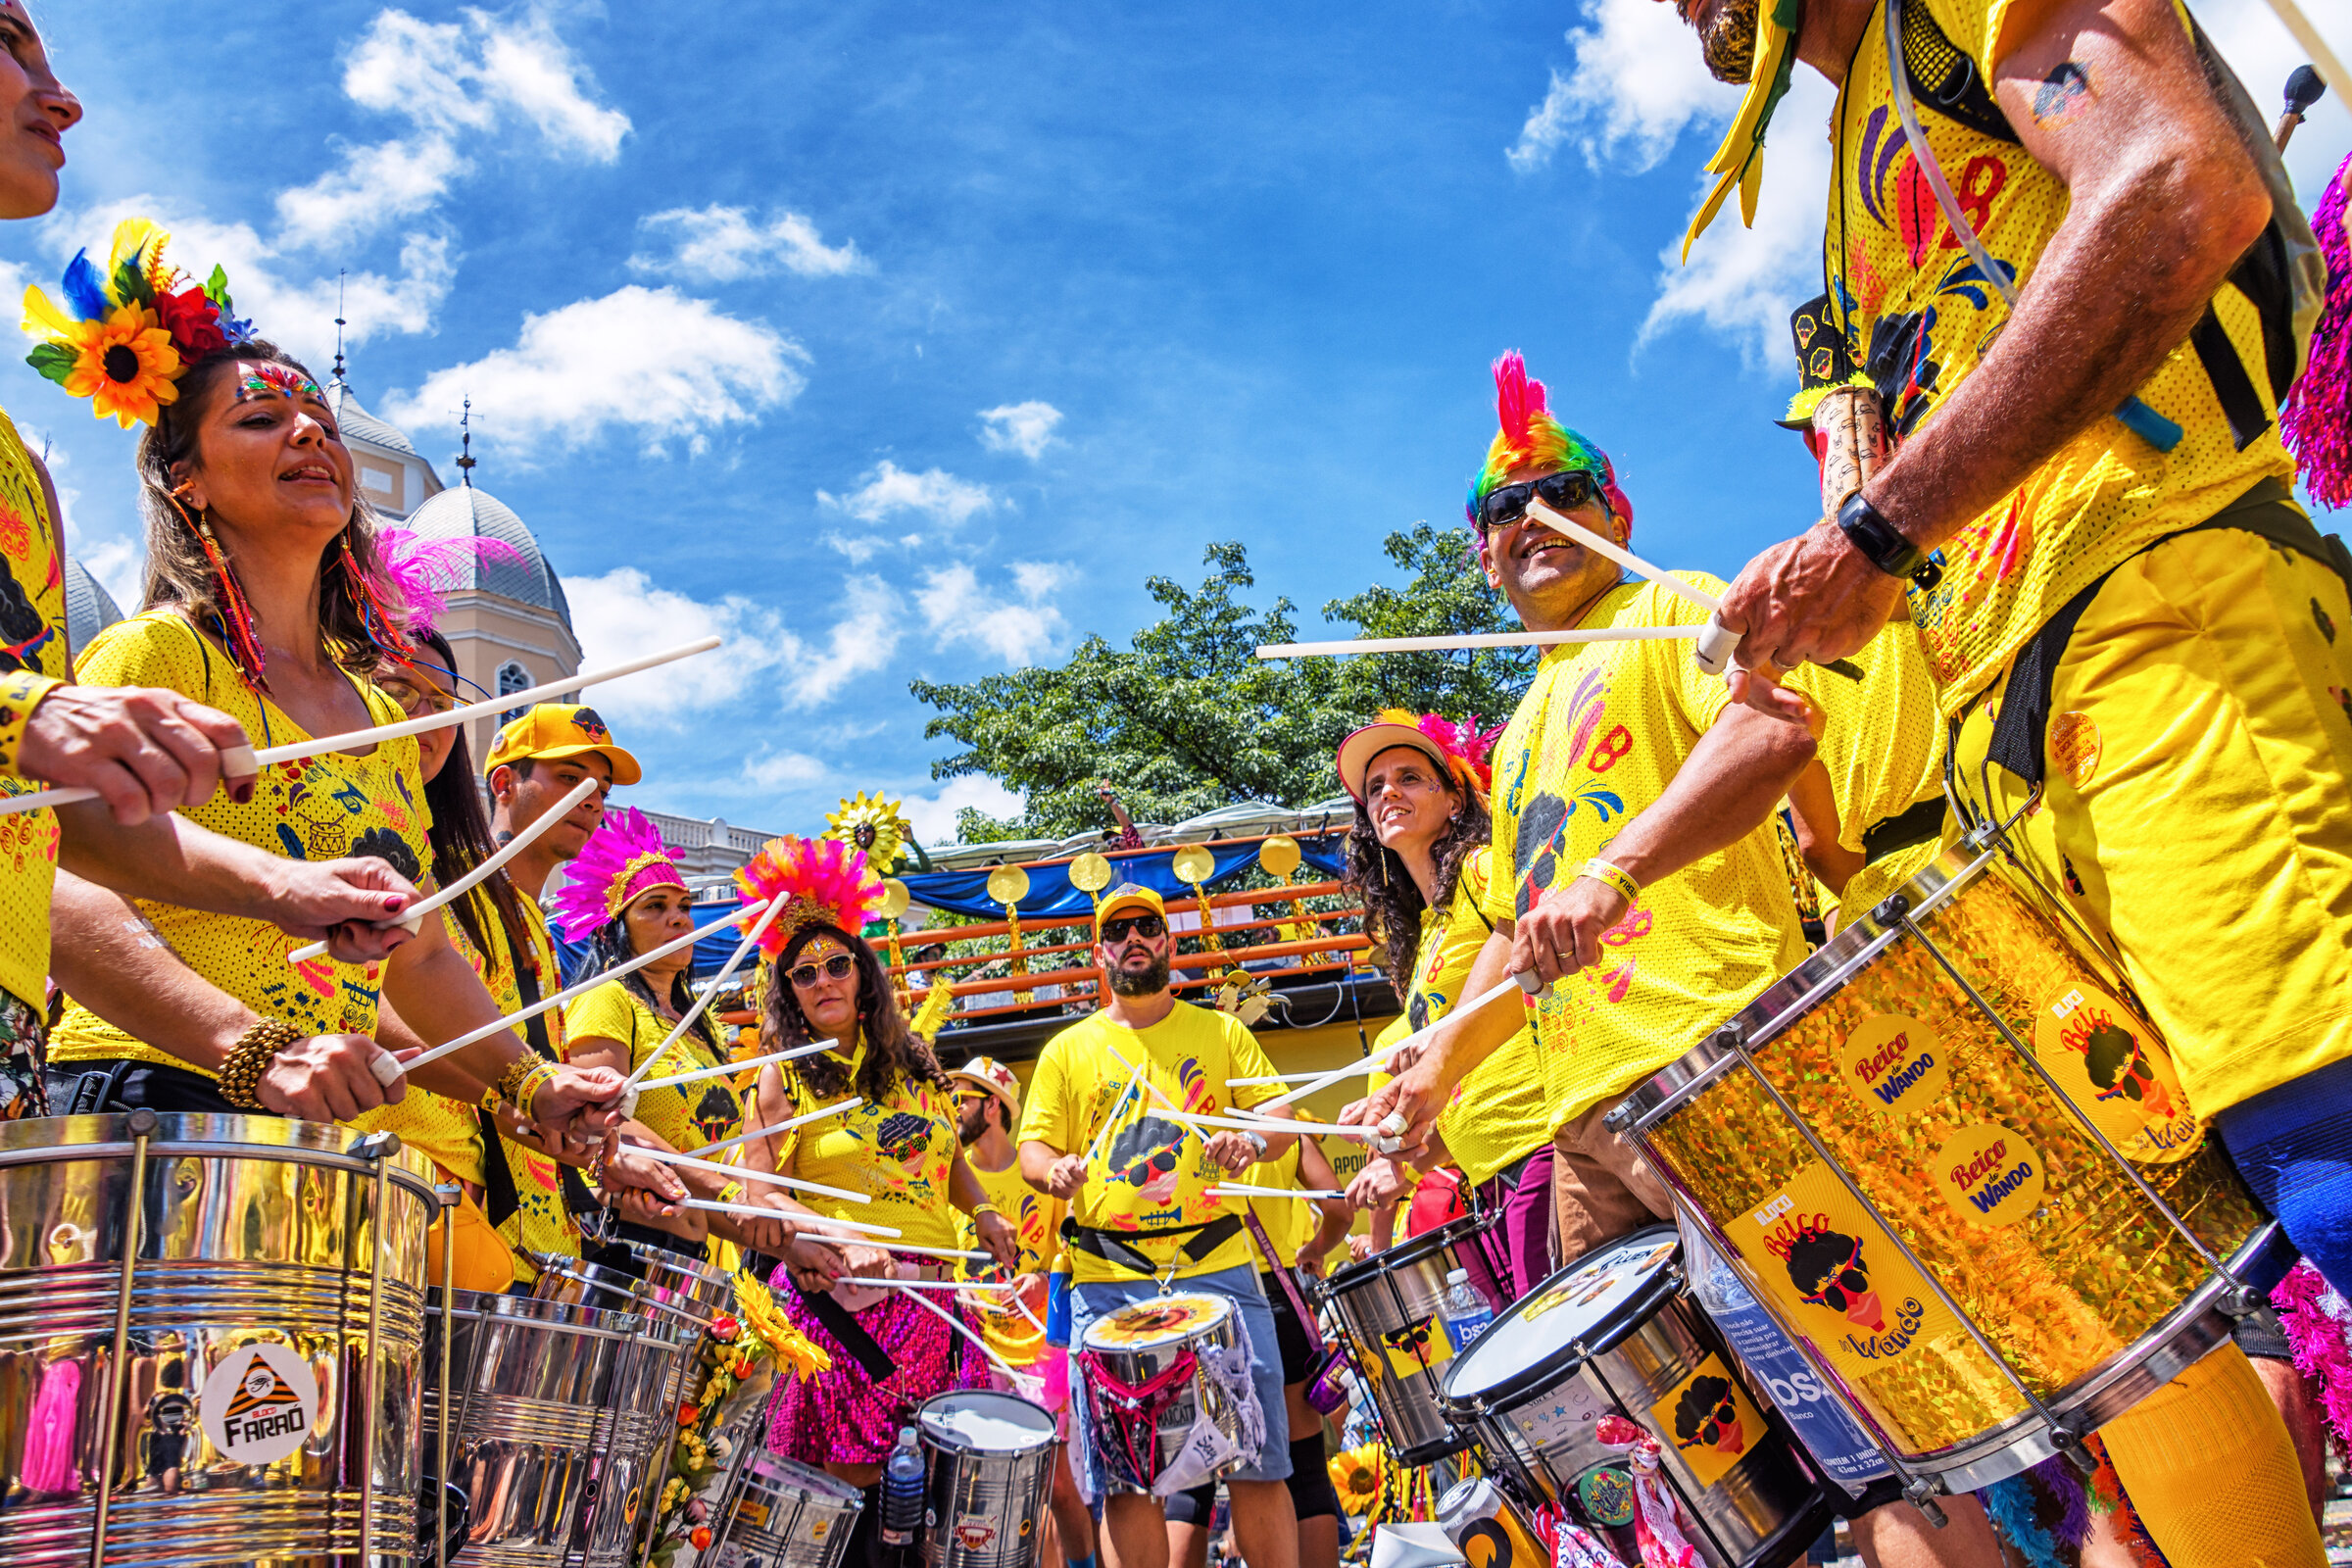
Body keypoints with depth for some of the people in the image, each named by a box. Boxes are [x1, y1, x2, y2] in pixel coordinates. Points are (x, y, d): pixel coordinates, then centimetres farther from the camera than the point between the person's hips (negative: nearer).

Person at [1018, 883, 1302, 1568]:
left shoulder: (1220, 1032, 15)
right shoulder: (1067, 1050, 14)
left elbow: (1281, 1118, 8)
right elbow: (1033, 1146, 10)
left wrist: (1252, 1139, -15)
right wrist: (1056, 1170, -13)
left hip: (1216, 1267, 0)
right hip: (1108, 1279, 0)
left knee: (1258, 1462, -2)